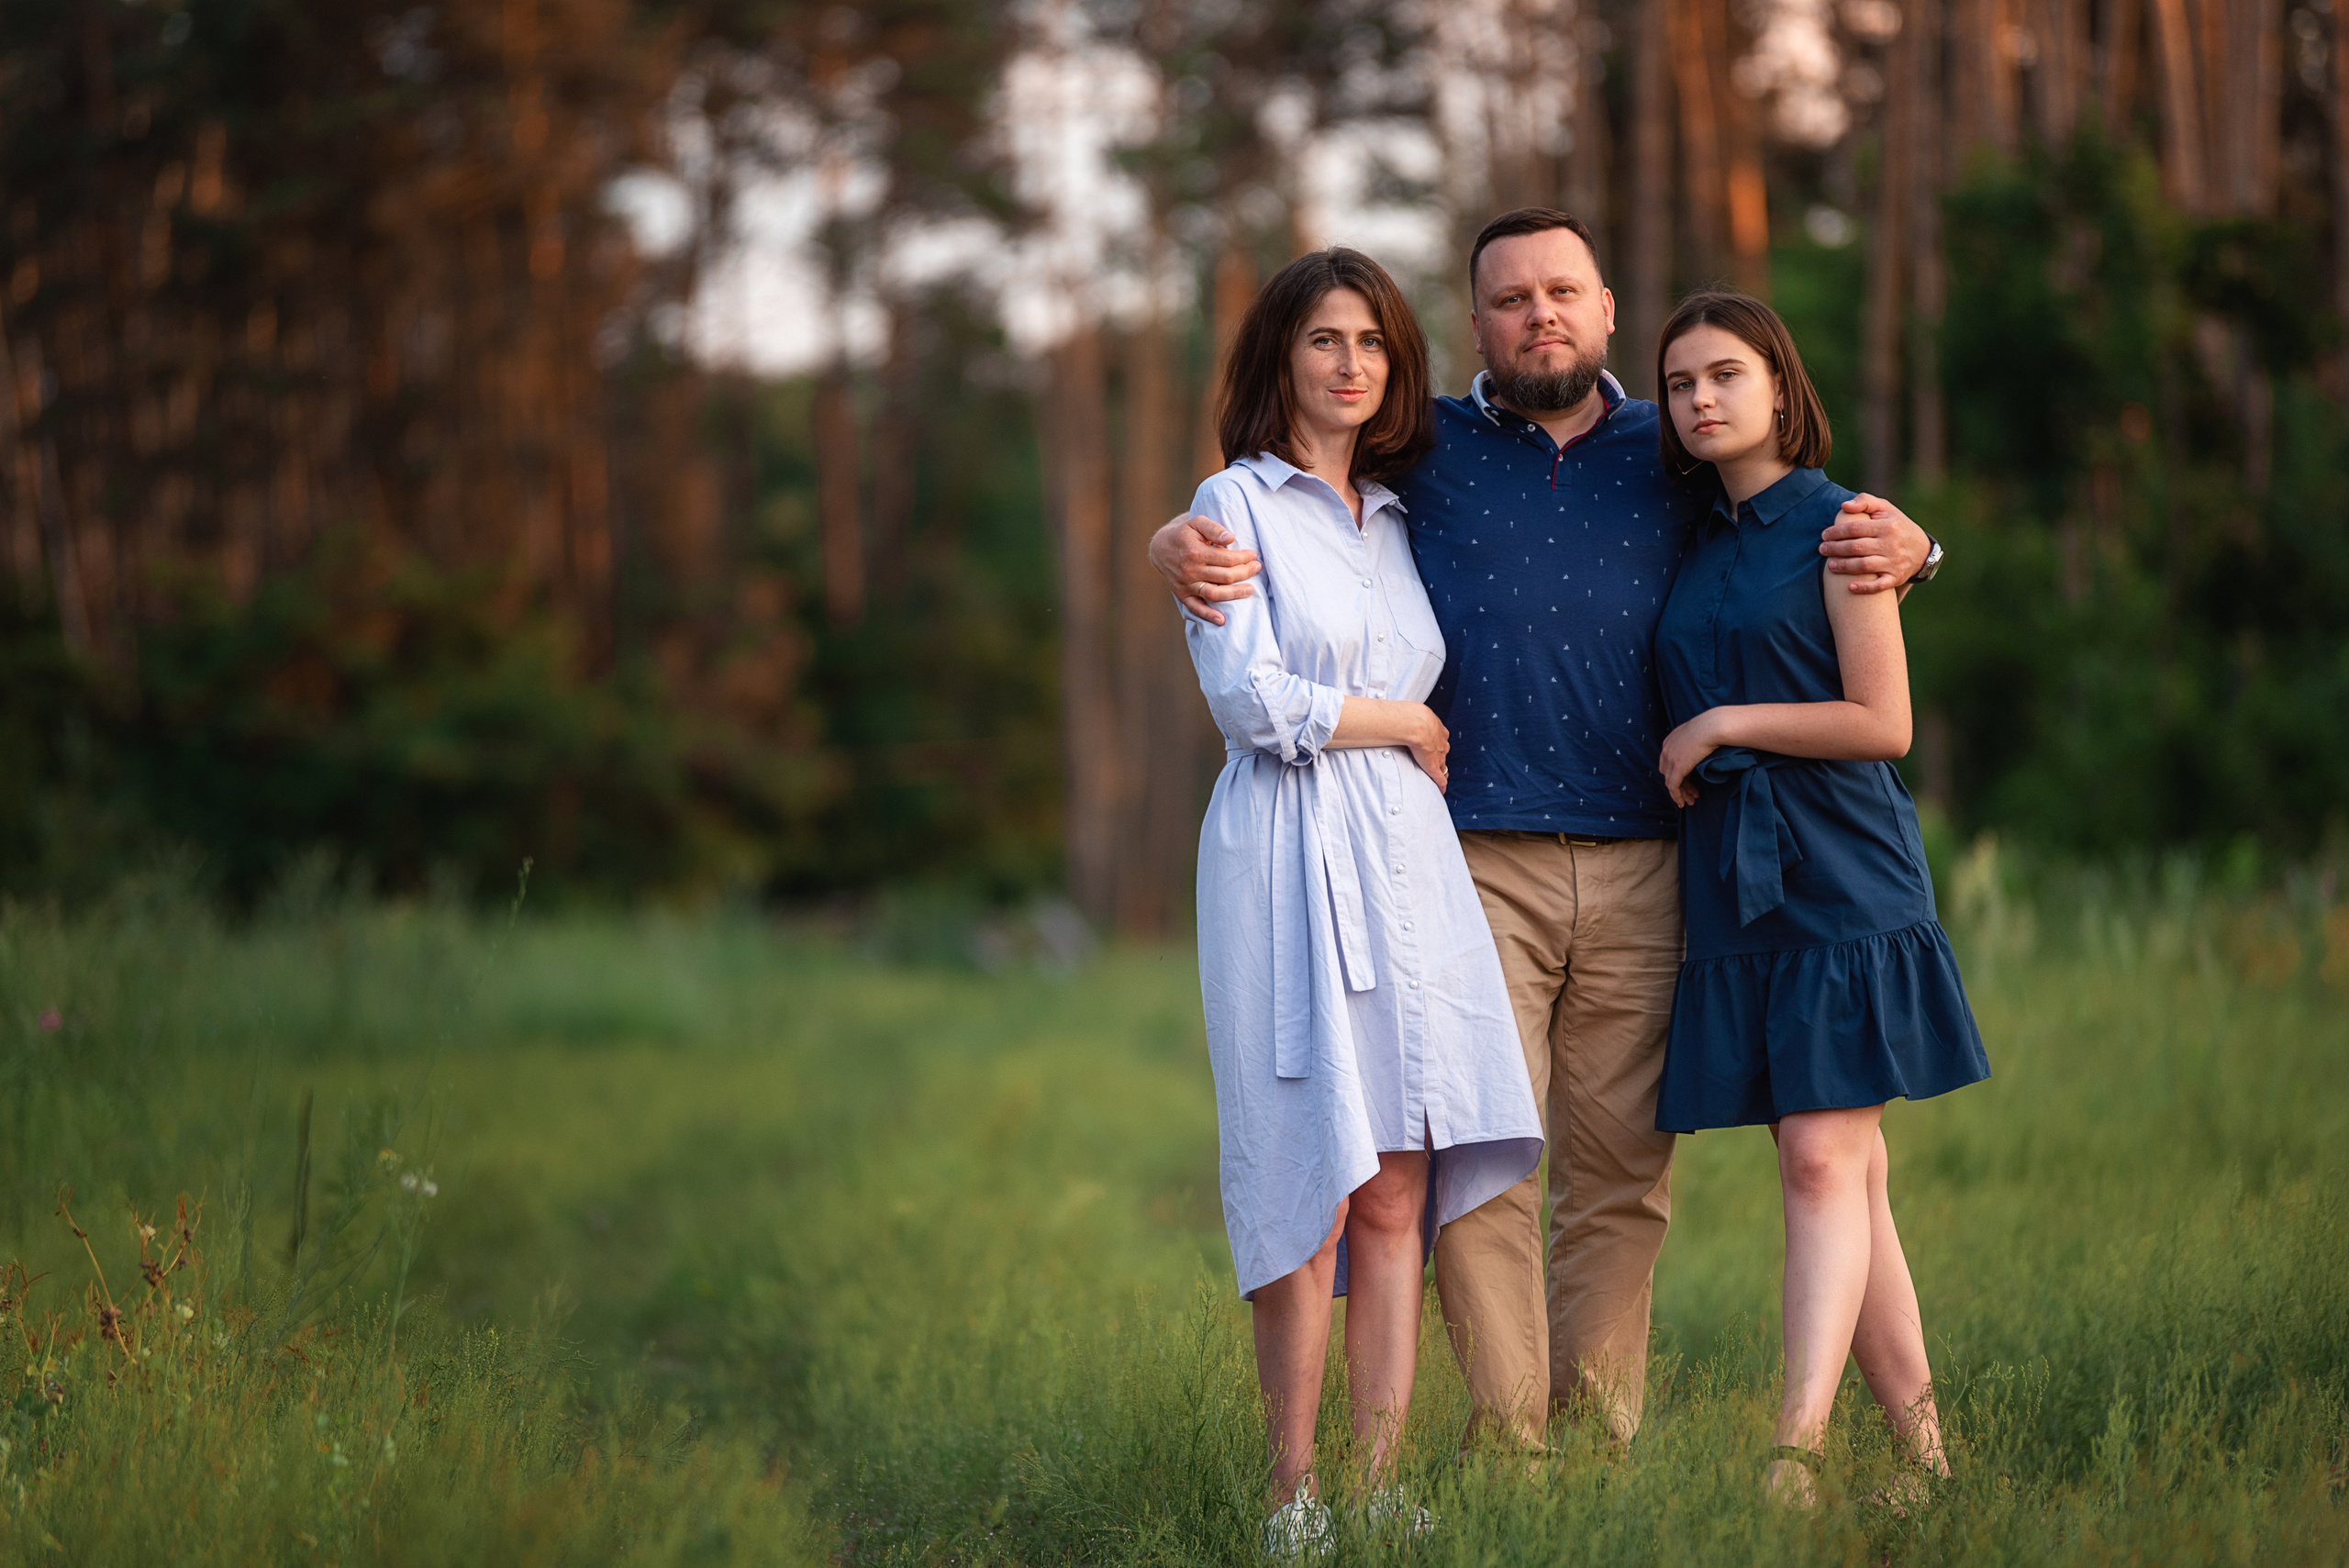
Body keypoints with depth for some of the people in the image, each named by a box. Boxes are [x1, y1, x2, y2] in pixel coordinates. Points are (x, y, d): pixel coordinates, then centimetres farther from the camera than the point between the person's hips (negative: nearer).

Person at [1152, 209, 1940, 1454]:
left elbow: (1818, 528, 23)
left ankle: (1599, 1434, 10)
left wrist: (1902, 547, -1)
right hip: (1471, 867, -2)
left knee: (1621, 1166, 2)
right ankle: (1506, 1440, -6)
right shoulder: (1422, 452, 10)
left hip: (1636, 871, 2)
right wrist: (1181, 548, -9)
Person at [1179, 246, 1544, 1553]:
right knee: (1317, 1186, -9)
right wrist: (1402, 726, 1)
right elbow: (1250, 699, -9)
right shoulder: (1237, 504, 2)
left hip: (1406, 856, 6)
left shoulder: (1397, 520, 20)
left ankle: (1384, 1481, 3)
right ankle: (1294, 1495, -4)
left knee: (1400, 1189, 0)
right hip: (1291, 856, -6)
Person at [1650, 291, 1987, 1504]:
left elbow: (1883, 722, -11)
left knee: (1821, 1157, -14)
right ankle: (1922, 1445, 9)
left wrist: (1719, 726, -10)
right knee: (1847, 1176, 6)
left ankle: (1797, 1451, -21)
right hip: (1732, 892, 6)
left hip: (1842, 880, -6)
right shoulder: (1696, 549, 15)